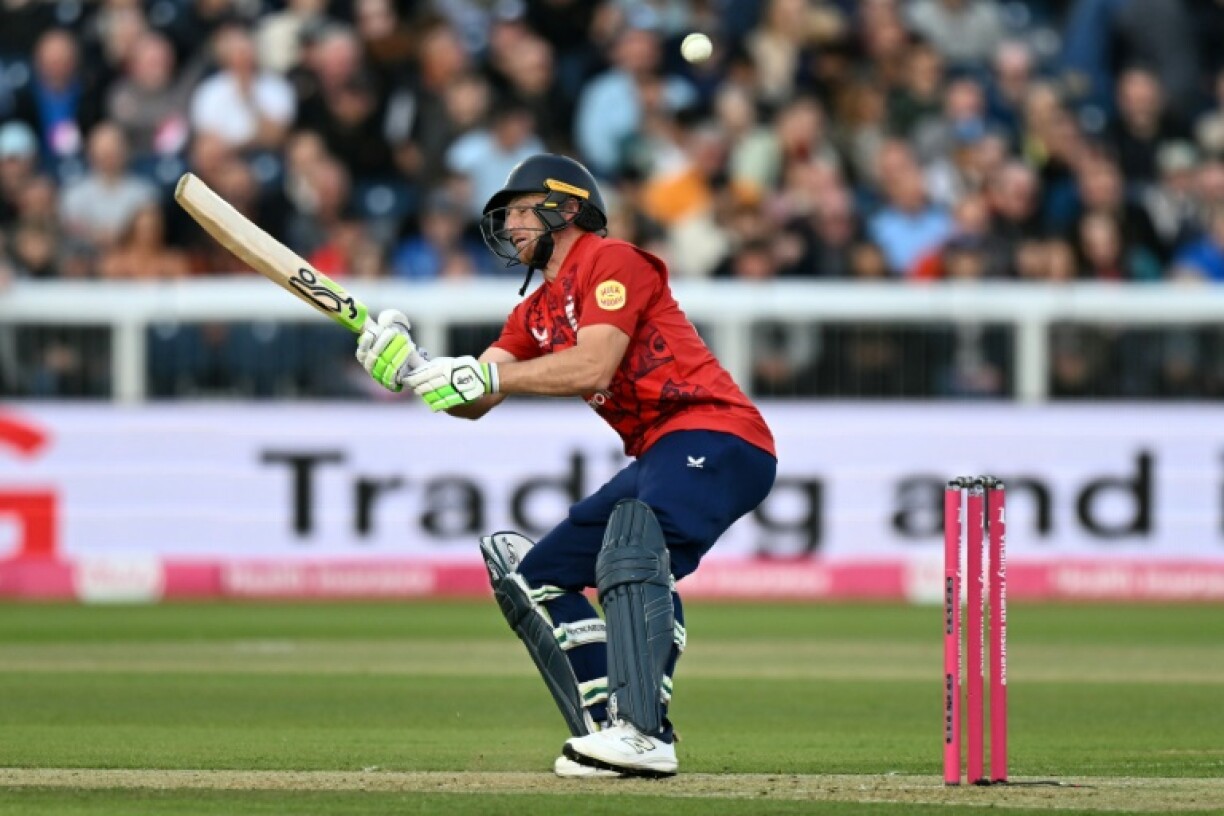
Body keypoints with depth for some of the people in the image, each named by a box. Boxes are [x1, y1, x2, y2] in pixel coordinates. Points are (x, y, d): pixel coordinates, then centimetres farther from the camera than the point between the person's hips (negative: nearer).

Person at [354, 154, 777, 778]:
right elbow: (473, 402, 10)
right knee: (536, 577, 11)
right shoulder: (536, 312, 20)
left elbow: (592, 368, -21)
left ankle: (644, 733, -43)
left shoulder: (610, 262, -7)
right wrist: (409, 370, -8)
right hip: (657, 458, 11)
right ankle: (608, 730, 0)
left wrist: (484, 375, -22)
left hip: (714, 437, -11)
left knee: (630, 553, -34)